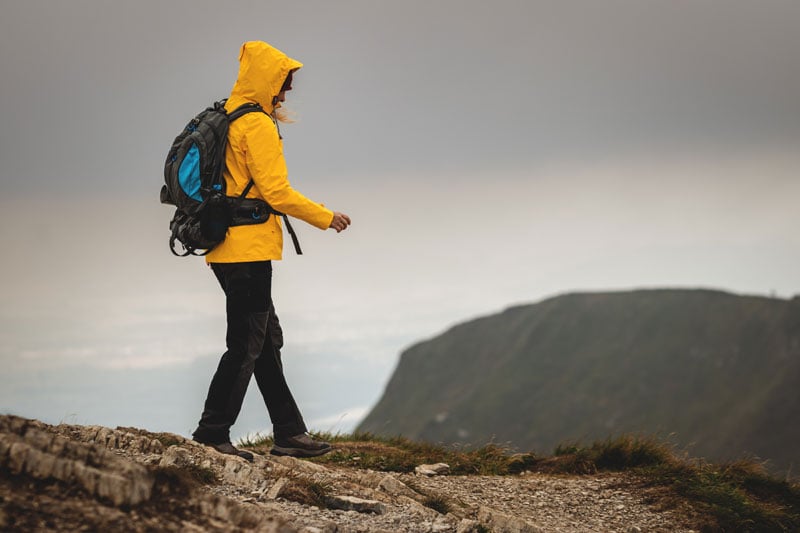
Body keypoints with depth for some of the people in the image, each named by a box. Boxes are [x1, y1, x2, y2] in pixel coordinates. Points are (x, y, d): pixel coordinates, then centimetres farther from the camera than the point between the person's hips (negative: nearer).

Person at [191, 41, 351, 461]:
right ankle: (211, 434, -3)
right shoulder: (258, 126, -14)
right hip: (249, 250, -10)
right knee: (246, 344, -5)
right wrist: (326, 218, -7)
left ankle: (289, 432, 16)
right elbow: (276, 192, -17)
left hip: (226, 249, 10)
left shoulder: (225, 121, 15)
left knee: (265, 340, 12)